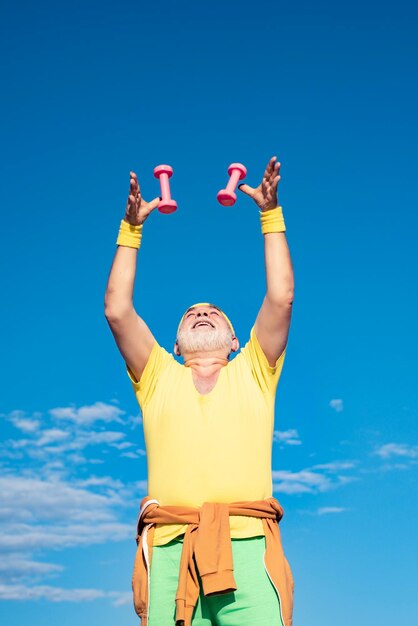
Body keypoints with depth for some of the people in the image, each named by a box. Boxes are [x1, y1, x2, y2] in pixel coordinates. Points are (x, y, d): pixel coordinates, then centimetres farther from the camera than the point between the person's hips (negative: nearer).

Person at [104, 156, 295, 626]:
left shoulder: (253, 372, 23)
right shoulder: (158, 377, 24)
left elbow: (281, 298, 12)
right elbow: (117, 311, 13)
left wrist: (271, 215, 14)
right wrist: (131, 228, 14)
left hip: (247, 547, 0)